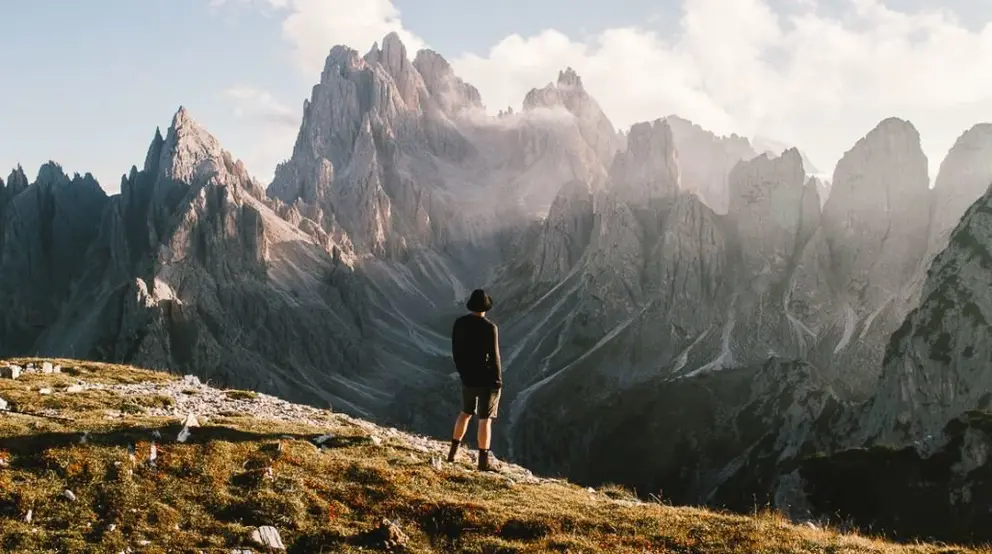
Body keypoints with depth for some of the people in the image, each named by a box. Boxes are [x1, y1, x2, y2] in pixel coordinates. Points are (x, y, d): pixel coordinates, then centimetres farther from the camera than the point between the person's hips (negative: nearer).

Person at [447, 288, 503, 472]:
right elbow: (494, 357, -17)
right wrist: (498, 380, -5)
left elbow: (455, 352, 5)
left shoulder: (459, 323, -3)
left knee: (466, 412, 23)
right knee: (485, 419, 2)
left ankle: (453, 451, 28)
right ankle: (484, 460, 7)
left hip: (467, 379, 6)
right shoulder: (489, 327, -20)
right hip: (487, 379, -5)